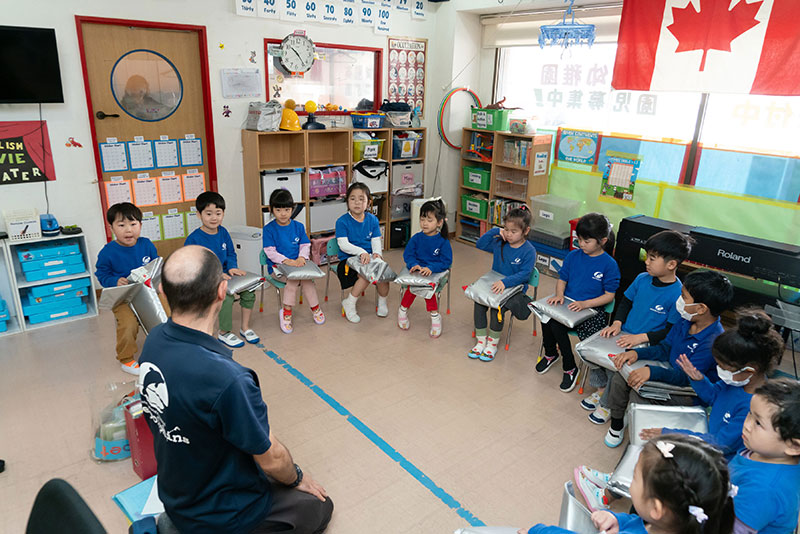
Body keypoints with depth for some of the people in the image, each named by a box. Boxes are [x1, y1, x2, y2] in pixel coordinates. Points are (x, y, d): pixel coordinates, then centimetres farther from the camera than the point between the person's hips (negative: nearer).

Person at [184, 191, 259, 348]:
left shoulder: (223, 232, 7)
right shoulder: (193, 239, -12)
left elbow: (231, 254, 15)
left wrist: (232, 267, -7)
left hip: (224, 274, 6)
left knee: (249, 290, -13)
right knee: (226, 296, -29)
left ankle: (245, 328, 6)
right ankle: (224, 333, -5)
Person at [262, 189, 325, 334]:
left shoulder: (298, 226, 9)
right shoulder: (269, 229, -2)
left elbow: (305, 245, 8)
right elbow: (270, 251, -8)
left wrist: (302, 258, -13)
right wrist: (287, 261, -21)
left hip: (297, 264, 3)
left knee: (306, 278, -25)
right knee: (293, 279, -29)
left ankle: (315, 308, -6)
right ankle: (287, 312, -15)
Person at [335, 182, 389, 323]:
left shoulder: (372, 220, 8)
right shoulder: (342, 221, -5)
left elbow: (376, 240, 5)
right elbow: (343, 244, -15)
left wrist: (377, 253, -17)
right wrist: (361, 252, -28)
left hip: (369, 257, 4)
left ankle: (382, 301, 4)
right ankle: (349, 303, -7)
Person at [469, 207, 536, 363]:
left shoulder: (528, 251, -12)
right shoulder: (499, 243, 5)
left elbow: (525, 274, -20)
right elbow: (480, 245, 11)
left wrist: (505, 282, -34)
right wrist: (494, 231, -1)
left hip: (515, 289, -5)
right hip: (494, 284, 5)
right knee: (478, 302, -21)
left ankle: (492, 344, -8)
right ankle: (481, 341, -7)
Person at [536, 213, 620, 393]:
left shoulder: (609, 265, -8)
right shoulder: (573, 256, 6)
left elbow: (609, 296, -7)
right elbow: (562, 279, 14)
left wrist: (585, 304, -19)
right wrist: (559, 294, -6)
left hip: (592, 310, -5)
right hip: (567, 304, 5)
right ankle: (550, 353, 5)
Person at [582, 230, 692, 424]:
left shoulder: (678, 294, -18)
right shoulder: (642, 279, 1)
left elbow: (672, 331, -15)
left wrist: (641, 337, -21)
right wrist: (617, 323, -1)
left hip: (648, 344, -6)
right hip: (625, 333, 6)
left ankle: (607, 404, 2)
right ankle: (601, 390, 11)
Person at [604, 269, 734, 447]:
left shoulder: (713, 342, -30)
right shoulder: (686, 321, -4)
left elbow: (687, 377, -31)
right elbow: (665, 348, 5)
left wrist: (652, 371, -42)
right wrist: (637, 353, -10)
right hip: (672, 373, 8)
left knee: (638, 396, -26)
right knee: (620, 378, -4)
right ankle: (616, 423, 17)